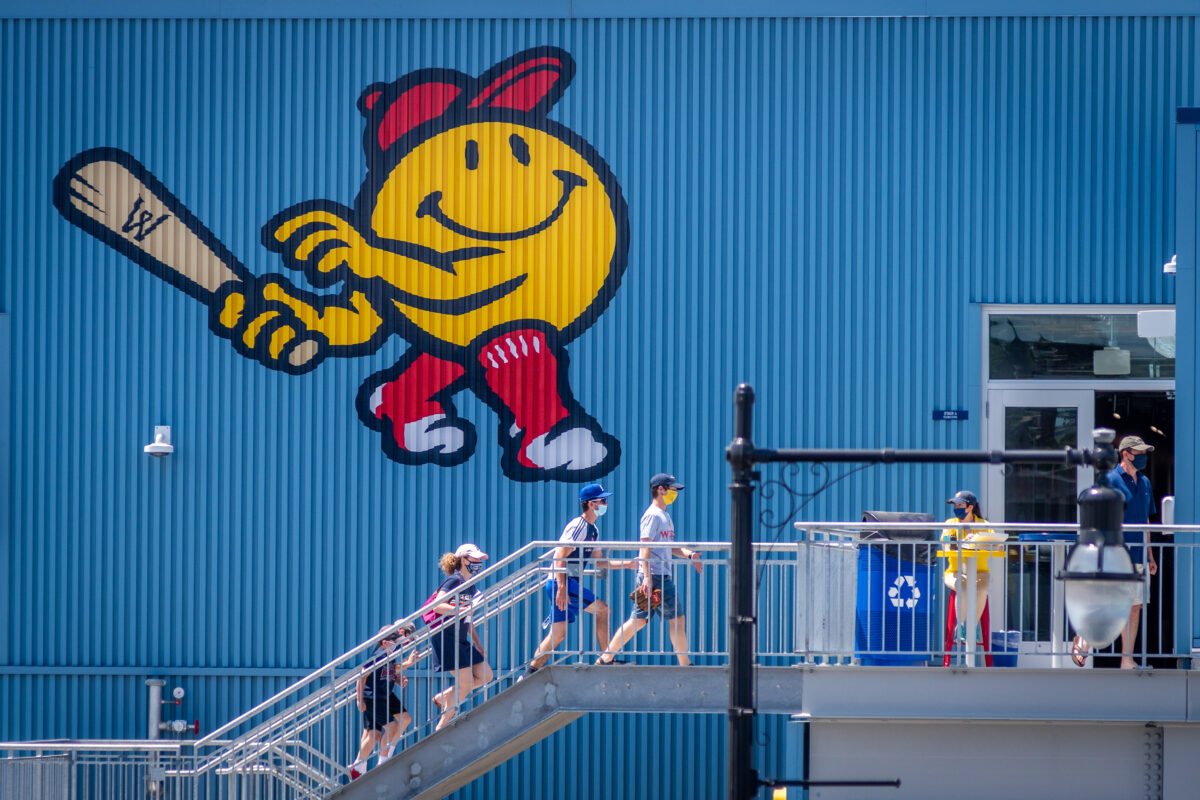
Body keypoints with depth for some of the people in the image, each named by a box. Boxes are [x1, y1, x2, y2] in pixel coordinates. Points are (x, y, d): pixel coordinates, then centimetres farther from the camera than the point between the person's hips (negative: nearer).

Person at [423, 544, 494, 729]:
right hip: (445, 638, -9)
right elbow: (437, 606, -23)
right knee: (465, 683, -9)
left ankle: (442, 698, 14)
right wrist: (462, 609, -32)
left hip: (460, 641, 9)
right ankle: (442, 726, 0)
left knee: (485, 675, 4)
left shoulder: (470, 587, 17)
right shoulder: (454, 581, -10)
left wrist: (477, 644, 19)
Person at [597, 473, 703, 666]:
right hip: (655, 576, -10)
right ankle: (685, 664, 2)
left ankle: (606, 658, 9)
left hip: (664, 576, 10)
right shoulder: (652, 515, -10)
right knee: (678, 619, -4)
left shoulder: (665, 516, 20)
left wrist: (689, 555, 9)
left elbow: (670, 547, 25)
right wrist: (647, 577, -24)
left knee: (639, 620, 9)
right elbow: (645, 547, -17)